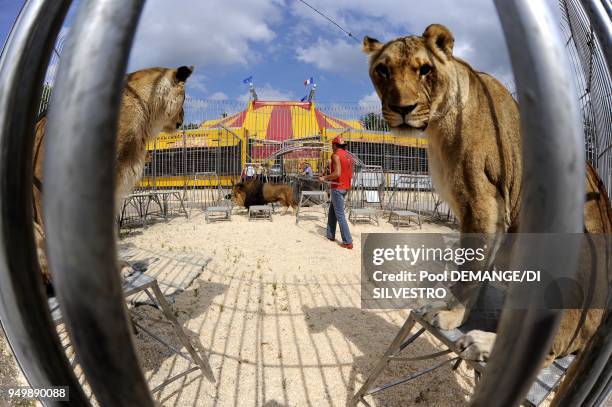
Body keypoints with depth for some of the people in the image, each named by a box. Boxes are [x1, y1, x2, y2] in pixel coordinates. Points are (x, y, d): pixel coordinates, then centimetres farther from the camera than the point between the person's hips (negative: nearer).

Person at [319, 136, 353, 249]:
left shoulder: (336, 155, -14)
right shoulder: (348, 156, 12)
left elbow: (337, 173, -25)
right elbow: (351, 175, 15)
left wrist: (325, 178, -13)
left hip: (337, 188, -9)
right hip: (345, 187, 9)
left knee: (340, 215, -6)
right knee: (331, 212, 20)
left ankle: (348, 242, -6)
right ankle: (330, 235, 26)